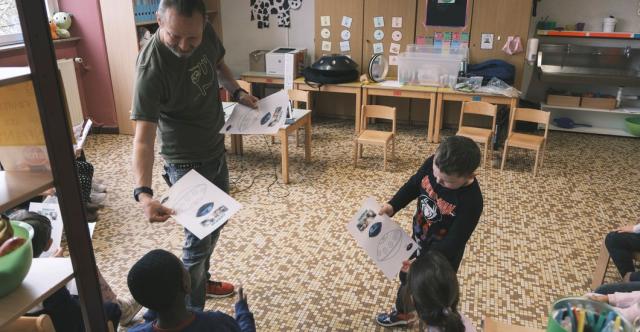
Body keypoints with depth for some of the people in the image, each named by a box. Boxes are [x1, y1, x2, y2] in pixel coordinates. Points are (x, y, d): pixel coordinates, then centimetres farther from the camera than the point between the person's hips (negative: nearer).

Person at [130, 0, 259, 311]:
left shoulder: (206, 33, -11)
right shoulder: (152, 67, -31)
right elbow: (143, 137, -35)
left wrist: (237, 92, -5)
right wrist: (143, 192, -47)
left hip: (216, 150, 8)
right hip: (187, 163, -8)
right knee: (199, 238, 0)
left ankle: (203, 281, 46)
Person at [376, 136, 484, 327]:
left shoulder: (471, 202, -36)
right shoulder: (432, 164, -22)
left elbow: (454, 241, -30)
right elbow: (413, 186, -3)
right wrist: (393, 206, -16)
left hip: (442, 255, -6)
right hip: (418, 240, 7)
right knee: (407, 277, 29)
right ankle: (401, 313, 59)